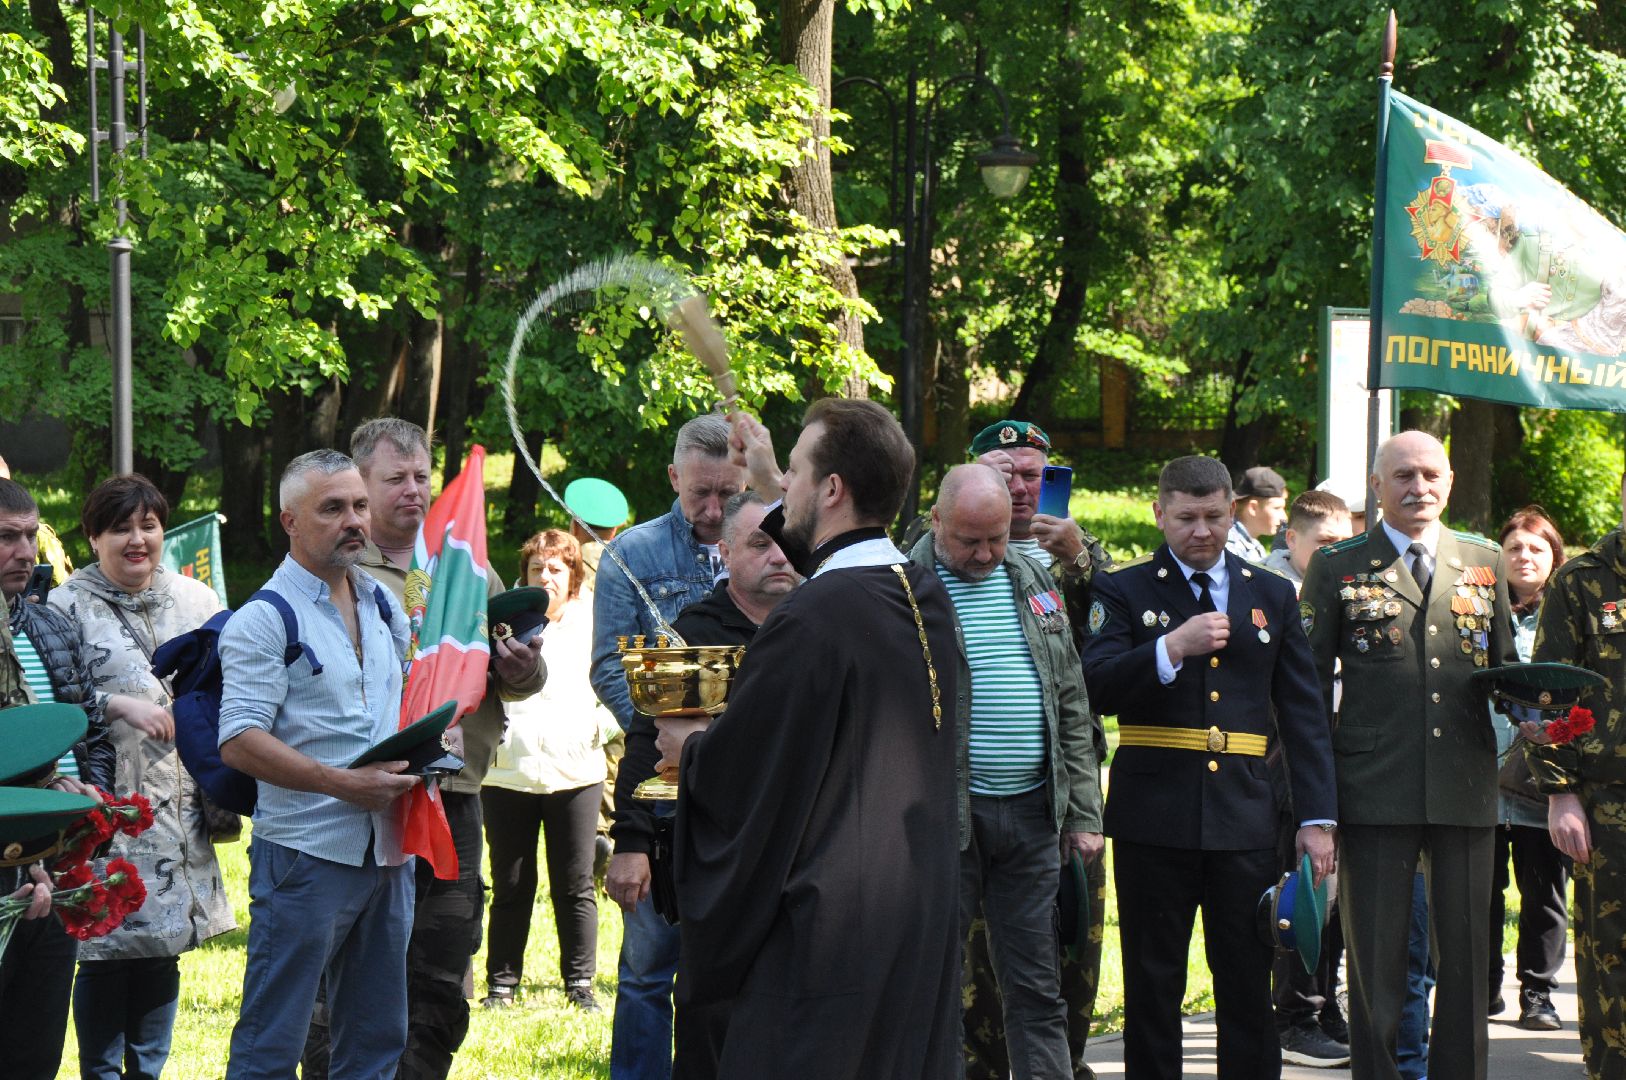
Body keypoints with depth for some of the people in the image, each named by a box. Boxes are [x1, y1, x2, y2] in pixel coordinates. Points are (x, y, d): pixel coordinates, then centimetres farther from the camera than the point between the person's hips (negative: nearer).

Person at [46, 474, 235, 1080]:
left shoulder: (196, 601, 11)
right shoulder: (68, 608, -2)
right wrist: (120, 705, -21)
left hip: (179, 811, 4)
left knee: (164, 947, 8)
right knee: (108, 949, -2)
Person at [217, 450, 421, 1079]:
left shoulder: (383, 605, 14)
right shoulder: (266, 619, -8)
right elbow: (239, 743, -17)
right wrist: (345, 784, -23)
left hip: (387, 853, 7)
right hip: (306, 855, -7)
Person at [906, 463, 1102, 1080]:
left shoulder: (1033, 581, 13)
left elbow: (1072, 704, 16)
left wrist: (1083, 813, 11)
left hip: (1032, 812, 5)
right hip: (944, 815, -5)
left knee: (1037, 991, 8)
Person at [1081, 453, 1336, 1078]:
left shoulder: (1271, 595, 13)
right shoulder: (1123, 591, 5)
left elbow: (1303, 714, 11)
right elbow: (1095, 687, -9)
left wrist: (1317, 816, 4)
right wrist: (1172, 648, -22)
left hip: (1244, 816, 2)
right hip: (1155, 812, -2)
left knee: (1249, 984, 3)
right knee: (1153, 983, 4)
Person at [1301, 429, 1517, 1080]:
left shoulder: (1483, 565, 14)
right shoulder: (1338, 569, 5)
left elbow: (1504, 668, 18)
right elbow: (1309, 689, 3)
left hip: (1466, 788, 3)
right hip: (1375, 792, -3)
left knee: (1465, 958, 6)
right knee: (1375, 960, 1)